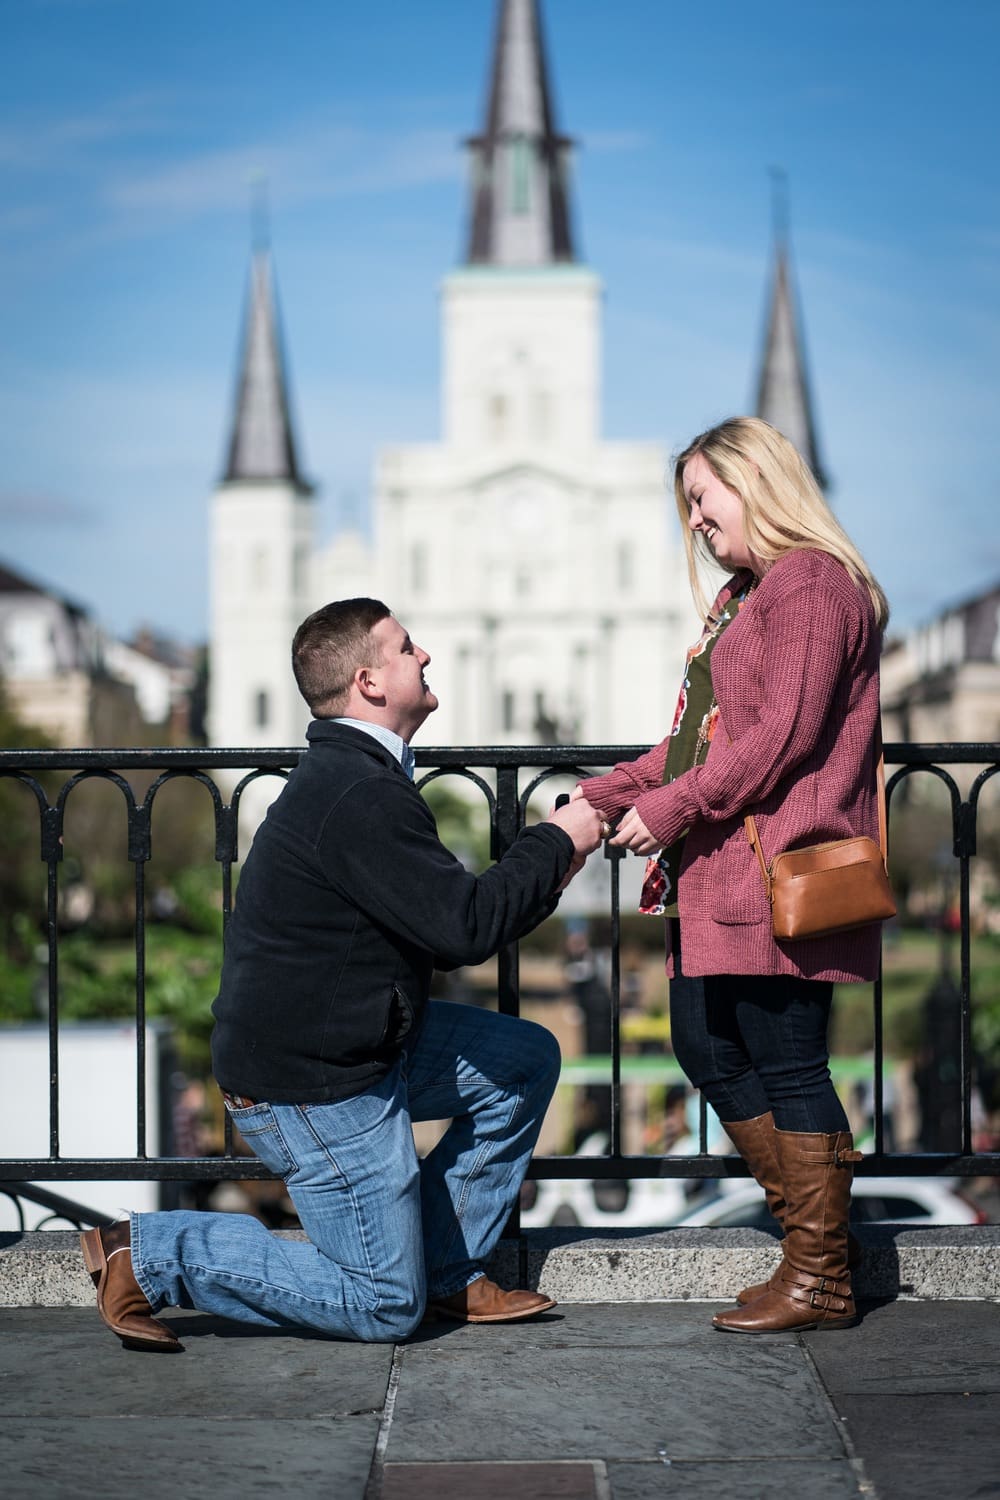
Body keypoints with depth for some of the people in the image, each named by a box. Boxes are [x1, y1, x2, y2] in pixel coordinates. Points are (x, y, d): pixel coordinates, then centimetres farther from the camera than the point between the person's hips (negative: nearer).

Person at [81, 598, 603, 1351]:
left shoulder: (357, 776, 11)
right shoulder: (359, 798, -24)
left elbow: (437, 929, 16)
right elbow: (466, 927, -25)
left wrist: (538, 877, 6)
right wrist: (554, 841, -12)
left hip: (355, 1043, 10)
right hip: (309, 1084, -10)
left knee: (528, 1059, 13)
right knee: (385, 1307, -3)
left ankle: (449, 1271, 18)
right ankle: (153, 1253, 0)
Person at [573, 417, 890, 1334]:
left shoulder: (808, 583, -11)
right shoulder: (746, 596, 22)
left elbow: (784, 736, -19)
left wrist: (672, 808, -17)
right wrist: (605, 798, 14)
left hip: (777, 876, -11)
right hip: (718, 879, 11)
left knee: (786, 1066, -5)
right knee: (710, 1050, 12)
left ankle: (821, 1283, 4)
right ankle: (817, 1247, 21)